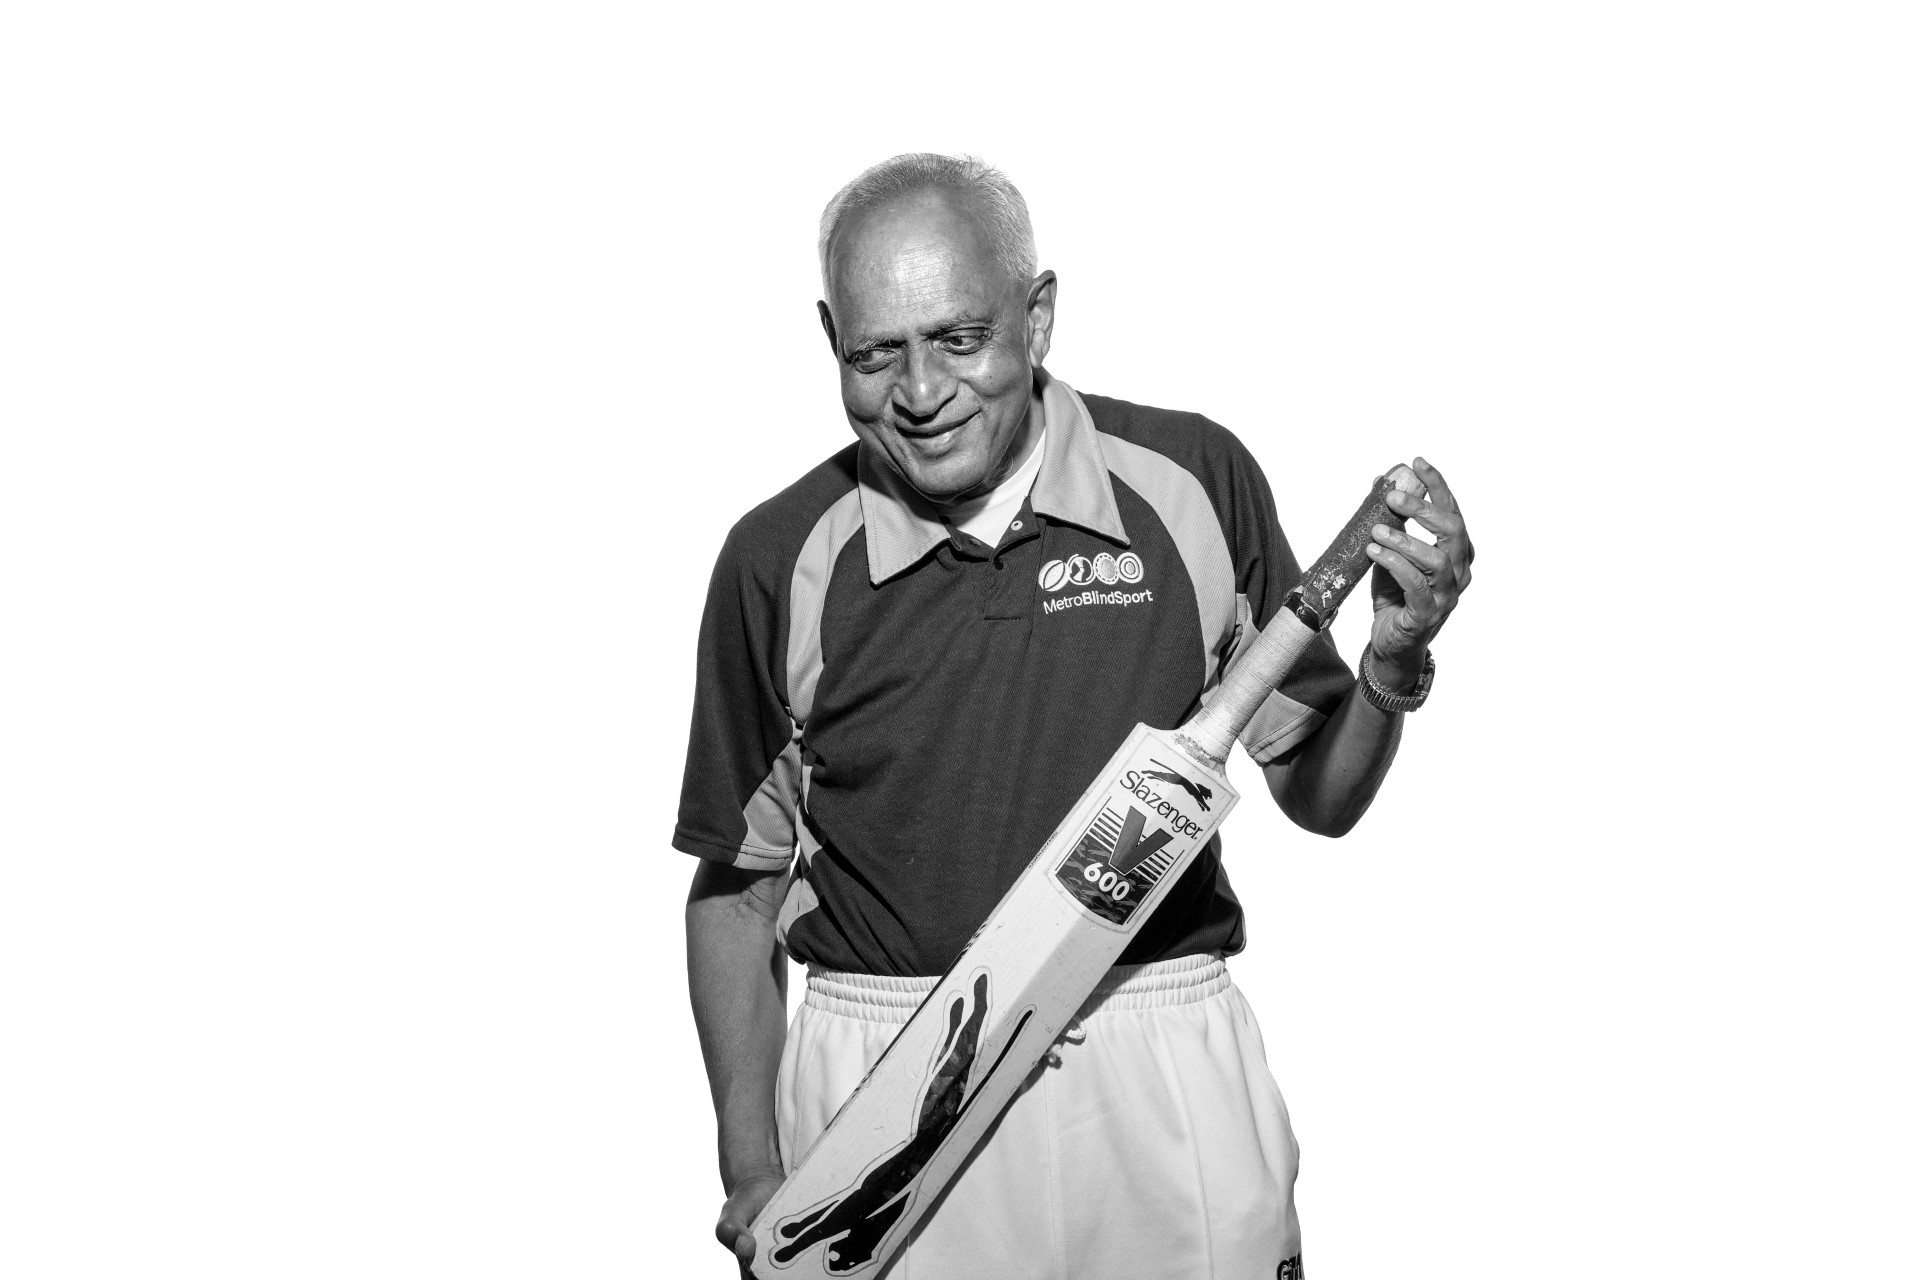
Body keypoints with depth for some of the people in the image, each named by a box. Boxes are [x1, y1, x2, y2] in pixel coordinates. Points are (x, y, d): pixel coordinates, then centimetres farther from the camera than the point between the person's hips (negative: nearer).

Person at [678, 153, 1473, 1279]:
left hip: (1162, 1071, 0)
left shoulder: (1195, 482, -2)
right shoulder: (783, 561, -2)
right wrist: (752, 1173, -1)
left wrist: (1393, 669, -12)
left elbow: (1319, 797, 7)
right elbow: (739, 887, 6)